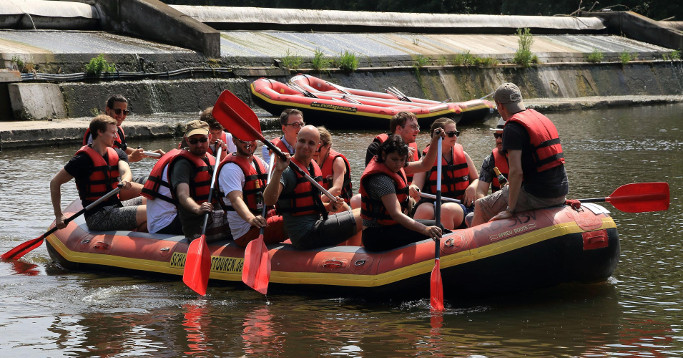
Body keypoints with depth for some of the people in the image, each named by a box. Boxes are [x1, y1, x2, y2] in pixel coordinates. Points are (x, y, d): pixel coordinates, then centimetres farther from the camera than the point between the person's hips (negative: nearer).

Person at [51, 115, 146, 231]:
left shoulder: (113, 154, 14)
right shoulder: (84, 159, -9)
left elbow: (125, 170, -5)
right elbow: (55, 183, -6)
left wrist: (125, 180, -31)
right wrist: (58, 216, -7)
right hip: (98, 217, -9)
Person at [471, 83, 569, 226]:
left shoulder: (513, 127, -13)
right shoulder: (542, 118, 14)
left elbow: (516, 171, -21)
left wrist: (510, 210, -15)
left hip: (537, 196, -9)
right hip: (561, 193, 9)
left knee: (481, 207, 6)